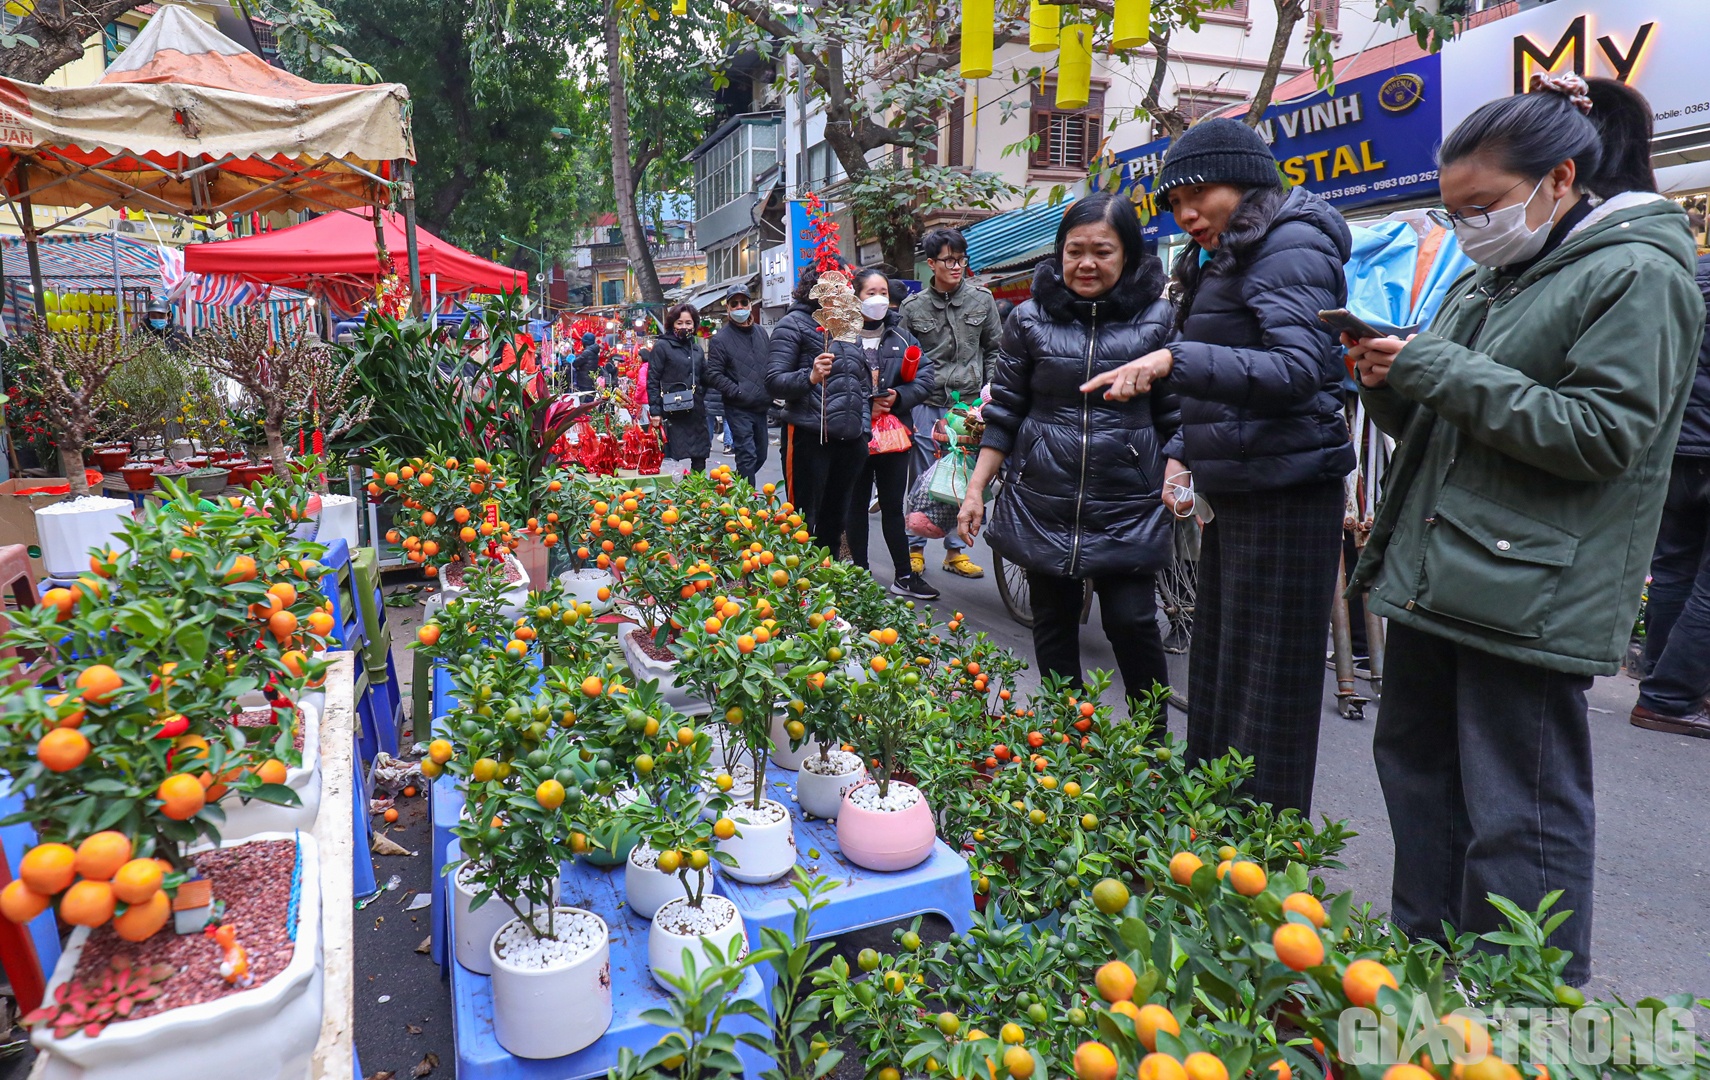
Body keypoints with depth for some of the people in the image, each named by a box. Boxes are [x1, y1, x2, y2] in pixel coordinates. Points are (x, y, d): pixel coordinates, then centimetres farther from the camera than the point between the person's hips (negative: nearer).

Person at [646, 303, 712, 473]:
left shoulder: (696, 348, 16)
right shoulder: (662, 346, -2)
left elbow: (705, 378, 21)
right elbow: (652, 380, -6)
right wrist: (655, 411, -12)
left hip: (696, 412, 6)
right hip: (672, 413, -6)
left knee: (699, 459, 7)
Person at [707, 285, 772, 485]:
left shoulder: (761, 333, 12)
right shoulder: (720, 339, -7)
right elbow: (714, 374, -11)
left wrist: (772, 393, 8)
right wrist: (738, 393, -17)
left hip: (761, 407, 6)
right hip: (738, 409, -6)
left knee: (761, 455, 14)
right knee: (747, 456, -8)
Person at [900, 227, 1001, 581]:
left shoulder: (982, 299, 5)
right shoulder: (913, 307, 1)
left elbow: (994, 349, 12)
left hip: (969, 403, 1)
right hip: (926, 405, -1)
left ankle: (956, 549, 18)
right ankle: (915, 548, 17)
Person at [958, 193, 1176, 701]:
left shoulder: (1157, 318, 2)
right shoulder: (1031, 319, 4)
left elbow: (1176, 416, 4)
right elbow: (1003, 414, 7)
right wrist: (975, 489, 3)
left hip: (1128, 505, -1)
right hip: (1042, 502, 2)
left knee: (1131, 621, -6)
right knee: (1053, 624, 9)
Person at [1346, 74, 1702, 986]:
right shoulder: (1492, 277, 17)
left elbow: (1599, 433, -18)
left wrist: (1438, 372, -19)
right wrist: (1392, 385, 0)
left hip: (1529, 598, -9)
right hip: (1431, 572, 9)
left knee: (1520, 819, -1)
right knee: (1416, 768, 17)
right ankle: (1424, 957, 34)